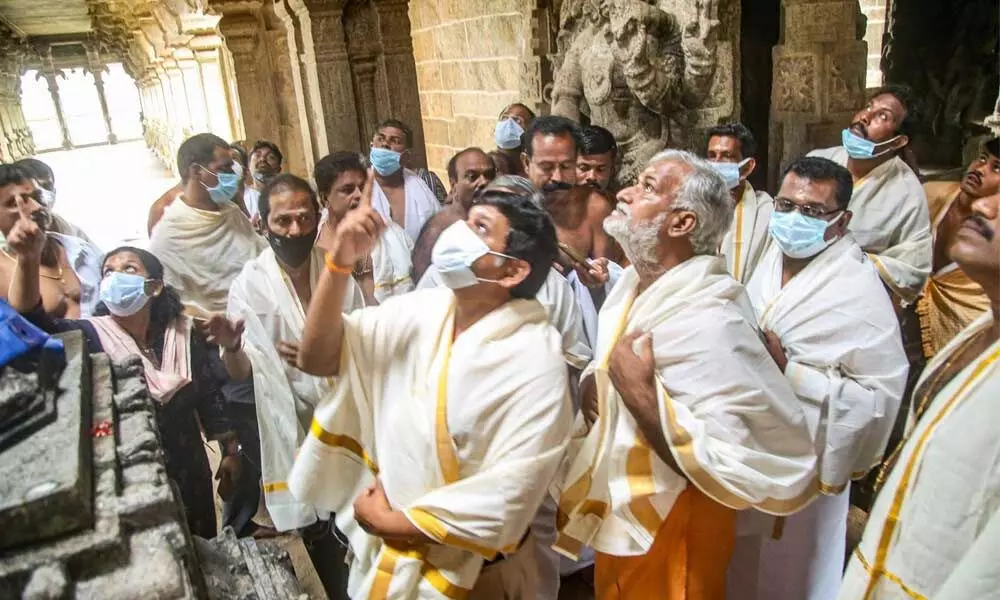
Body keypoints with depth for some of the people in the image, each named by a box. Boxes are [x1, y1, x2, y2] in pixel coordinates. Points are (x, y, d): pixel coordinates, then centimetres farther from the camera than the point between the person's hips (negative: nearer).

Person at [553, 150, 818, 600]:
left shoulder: (708, 323, -29)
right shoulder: (635, 283, 0)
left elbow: (750, 470, -34)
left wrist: (641, 397, -32)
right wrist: (594, 381, -4)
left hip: (665, 539, -8)